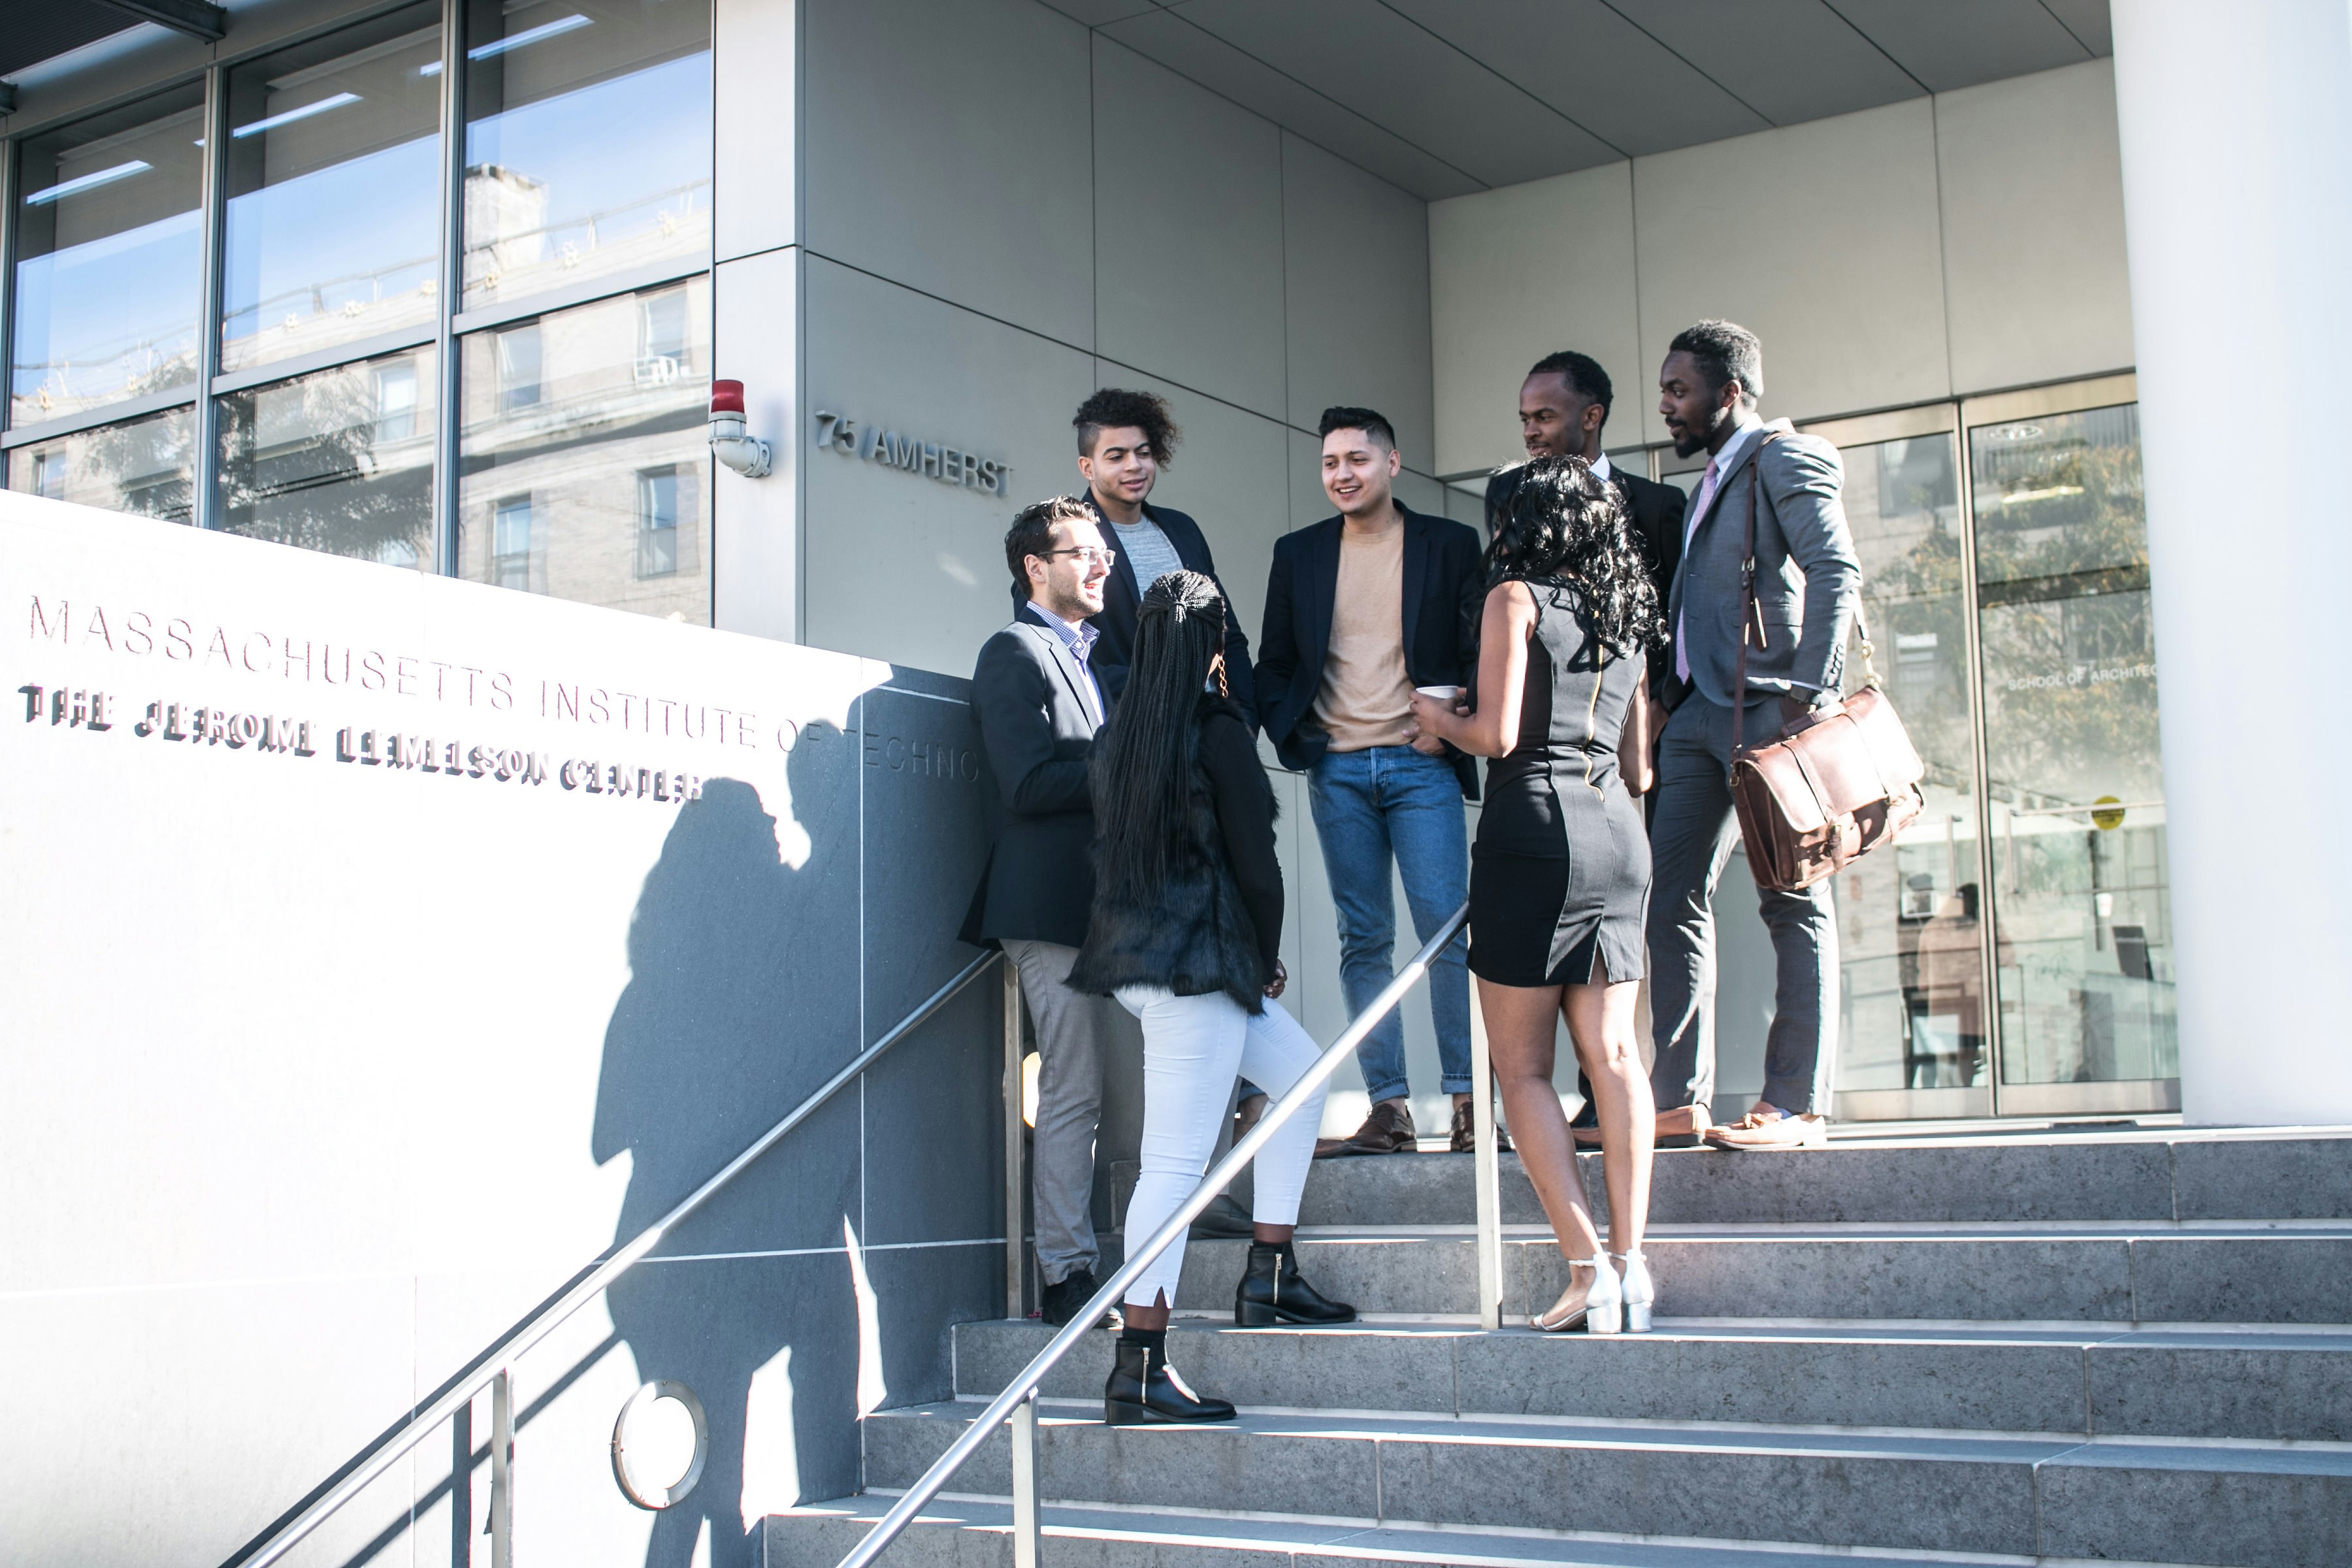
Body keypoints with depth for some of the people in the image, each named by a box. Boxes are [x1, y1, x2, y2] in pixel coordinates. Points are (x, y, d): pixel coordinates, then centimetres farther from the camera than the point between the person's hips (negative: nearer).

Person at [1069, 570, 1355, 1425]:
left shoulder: (1125, 730, 10)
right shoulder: (1218, 729, -11)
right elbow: (1255, 863, -10)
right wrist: (1269, 959, 6)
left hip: (1136, 953, 9)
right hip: (1196, 961, -9)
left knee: (1300, 1069, 22)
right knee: (1176, 1161, -7)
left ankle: (1271, 1274, 22)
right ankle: (1138, 1370, -5)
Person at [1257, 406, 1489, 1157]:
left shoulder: (1449, 544, 5)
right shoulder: (1298, 553, 12)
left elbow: (1483, 651, 4)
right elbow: (1273, 665, 15)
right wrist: (1295, 737, 0)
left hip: (1421, 764, -2)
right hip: (1337, 770, 2)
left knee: (1446, 928, -10)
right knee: (1363, 941, 2)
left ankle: (1466, 1101, -4)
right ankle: (1389, 1109, 4)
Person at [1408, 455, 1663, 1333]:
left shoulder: (1517, 597, -2)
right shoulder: (1630, 613, 17)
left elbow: (1497, 734, -8)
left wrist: (1438, 717, 11)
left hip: (1535, 824, -6)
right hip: (1619, 828, 6)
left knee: (1523, 1065, 0)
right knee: (1612, 1052, 4)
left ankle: (1589, 1268, -7)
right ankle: (1630, 1258, -2)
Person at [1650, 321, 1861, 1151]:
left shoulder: (1787, 459, -5)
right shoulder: (1715, 479, 23)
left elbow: (1838, 573, -17)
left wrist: (1808, 695, -24)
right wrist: (1664, 702, 13)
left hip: (1766, 711, -9)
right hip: (1700, 714, 9)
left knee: (1793, 902, -4)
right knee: (1671, 896, 5)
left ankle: (1798, 1106, -2)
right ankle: (1680, 1097, 10)